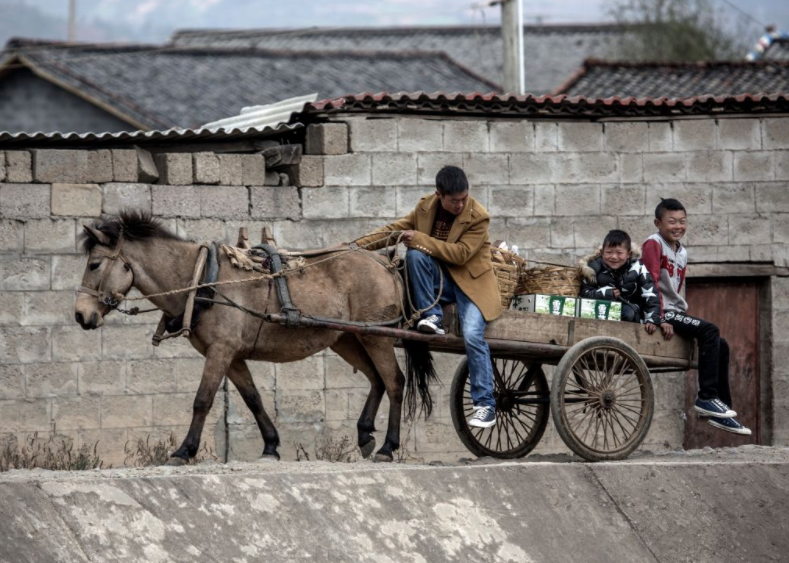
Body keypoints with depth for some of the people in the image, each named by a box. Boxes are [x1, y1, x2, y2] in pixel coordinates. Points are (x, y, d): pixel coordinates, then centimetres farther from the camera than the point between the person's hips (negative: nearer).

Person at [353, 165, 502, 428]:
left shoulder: (478, 217, -15)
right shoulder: (426, 207, -1)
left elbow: (461, 253, -22)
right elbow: (397, 229, 7)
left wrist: (419, 238, -23)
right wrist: (358, 245, -1)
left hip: (470, 281, -4)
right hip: (439, 277, 4)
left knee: (472, 335, -25)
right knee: (415, 255, -27)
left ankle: (485, 404, -16)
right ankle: (430, 317, -17)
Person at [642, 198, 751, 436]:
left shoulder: (682, 253, 17)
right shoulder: (654, 244, -10)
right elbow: (651, 283, -19)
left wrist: (684, 315, 6)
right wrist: (661, 320, -24)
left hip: (675, 312, 9)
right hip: (661, 312, -9)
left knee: (721, 345, 2)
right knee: (709, 331, -24)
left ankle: (723, 407, 6)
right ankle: (707, 398, -23)